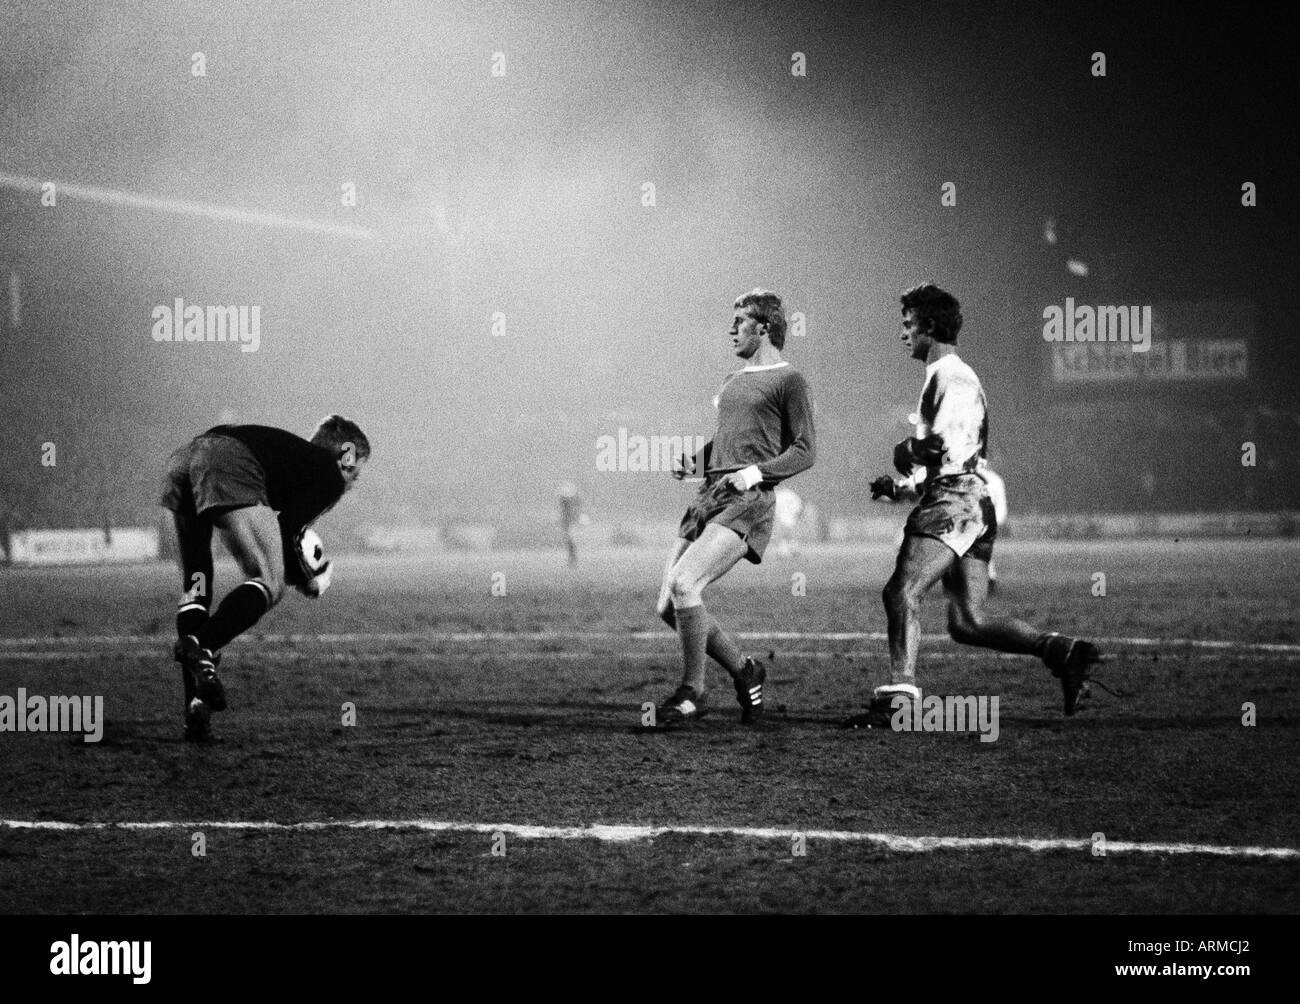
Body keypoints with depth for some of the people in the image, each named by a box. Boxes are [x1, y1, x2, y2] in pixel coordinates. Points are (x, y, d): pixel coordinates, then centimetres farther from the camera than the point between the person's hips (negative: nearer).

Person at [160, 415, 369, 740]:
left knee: (195, 588, 13)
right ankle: (202, 647, -28)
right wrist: (308, 582, 21)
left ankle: (196, 712, 3)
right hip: (227, 469, -8)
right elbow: (286, 530, 6)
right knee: (270, 585, -3)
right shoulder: (331, 475, 17)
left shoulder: (292, 451, 39)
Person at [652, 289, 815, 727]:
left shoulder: (788, 380, 0)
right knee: (667, 606, 0)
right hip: (708, 496, 8)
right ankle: (744, 672, 17)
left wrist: (757, 472, -17)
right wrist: (692, 462, 14)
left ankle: (692, 691, -9)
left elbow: (804, 451, -4)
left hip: (747, 501, -8)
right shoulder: (733, 381, 24)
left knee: (684, 583, -25)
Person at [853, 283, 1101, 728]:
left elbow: (944, 442, -20)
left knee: (901, 592, -20)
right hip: (972, 503, 10)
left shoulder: (950, 375, -6)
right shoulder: (952, 375, 26)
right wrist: (902, 486, 19)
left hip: (956, 500, -10)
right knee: (967, 622, 5)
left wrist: (907, 451, -1)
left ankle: (899, 696, -29)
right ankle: (1063, 651, 0)